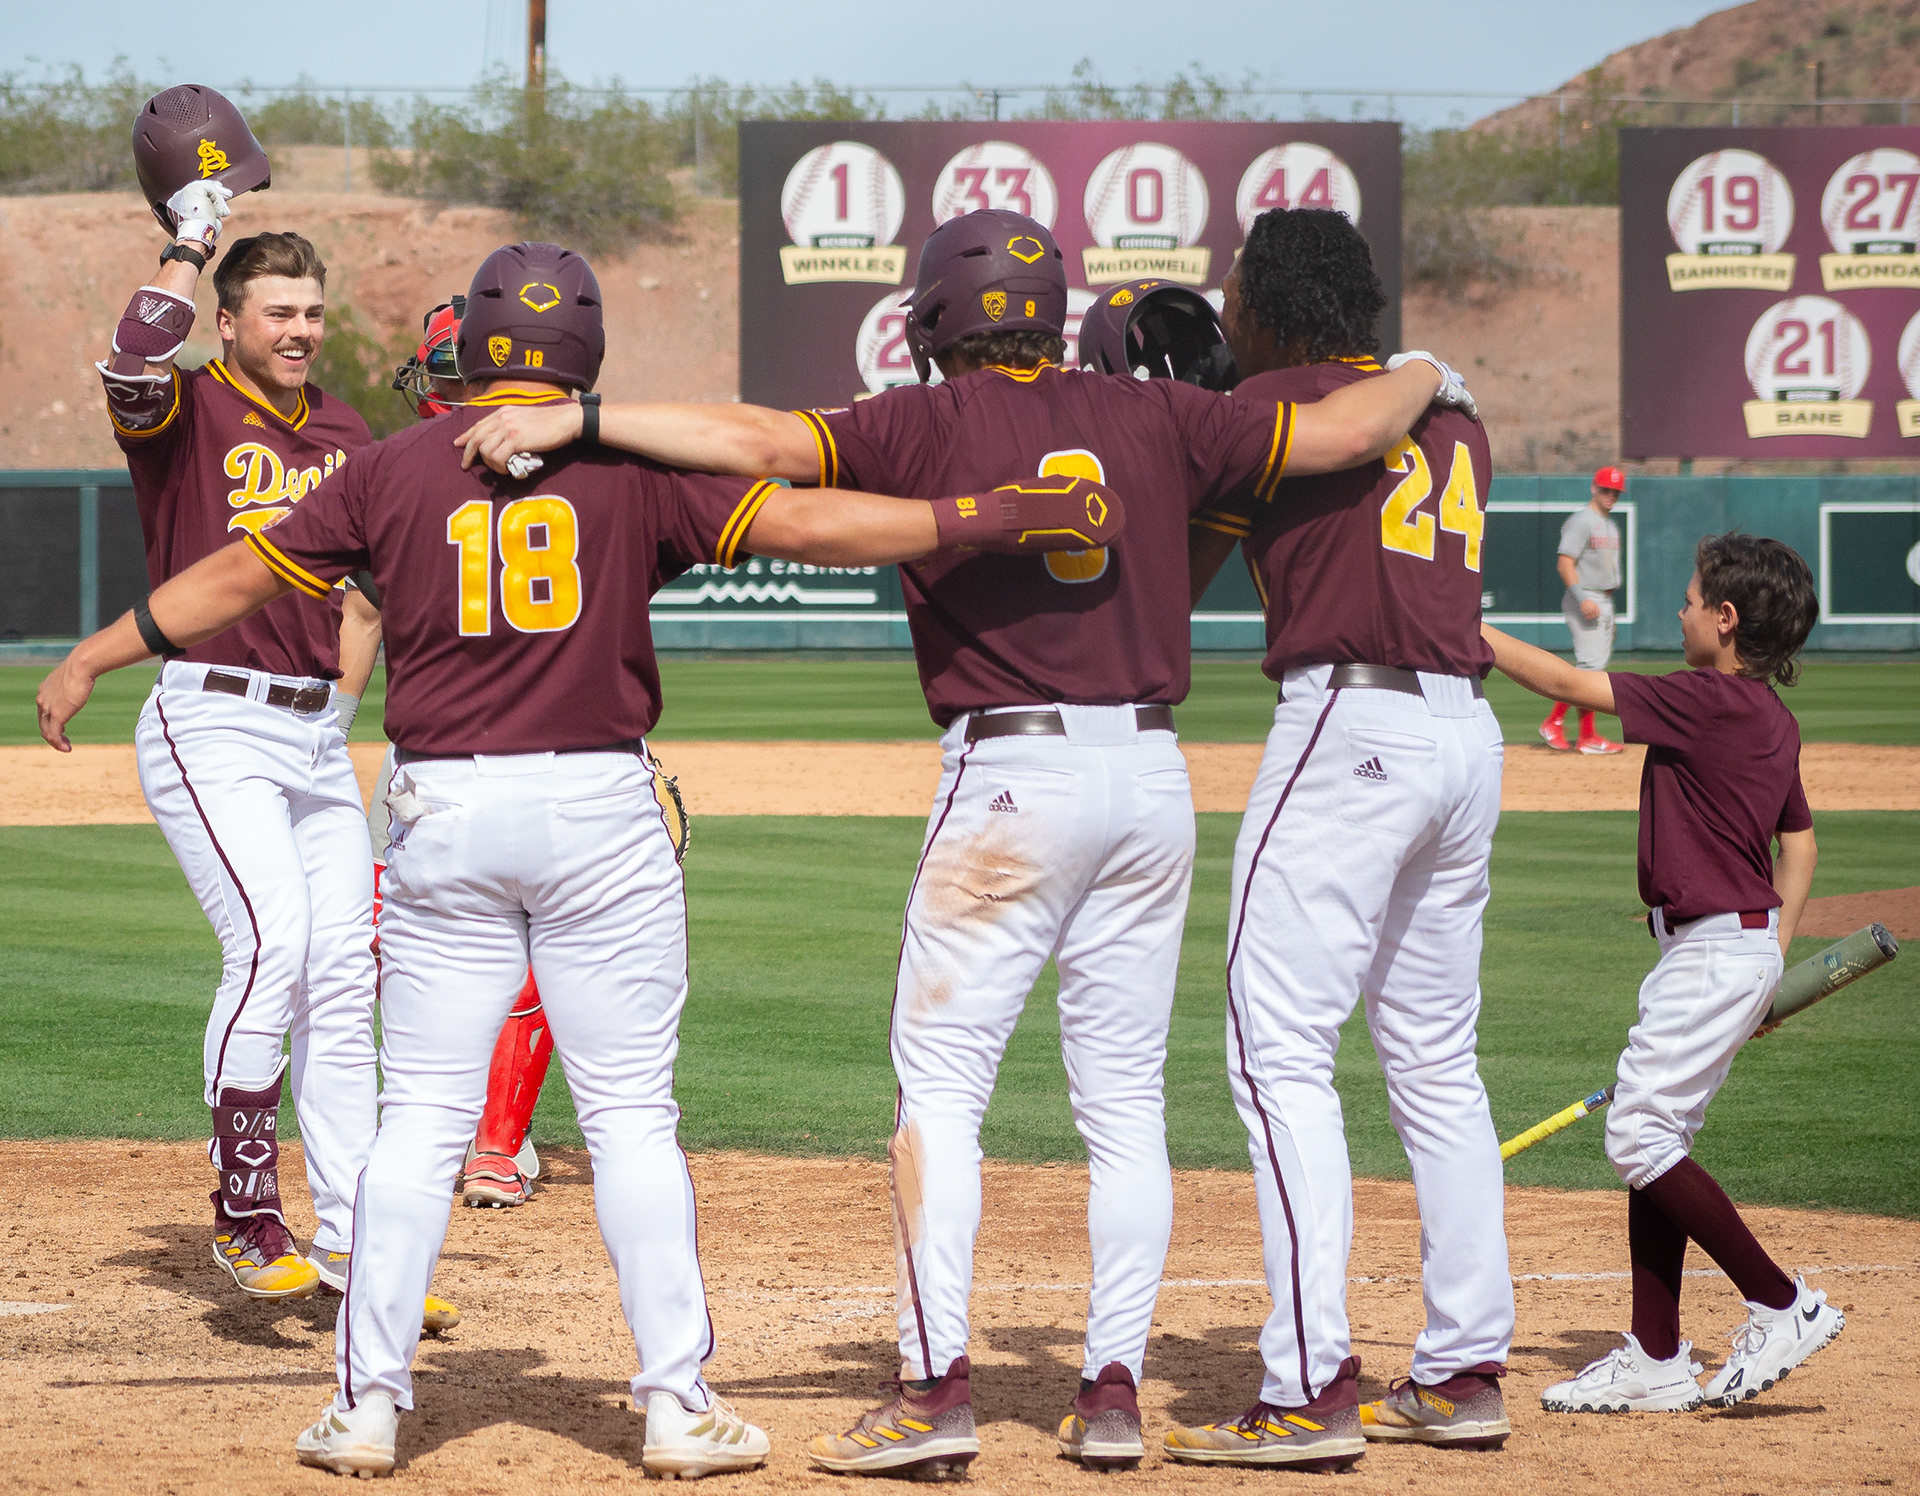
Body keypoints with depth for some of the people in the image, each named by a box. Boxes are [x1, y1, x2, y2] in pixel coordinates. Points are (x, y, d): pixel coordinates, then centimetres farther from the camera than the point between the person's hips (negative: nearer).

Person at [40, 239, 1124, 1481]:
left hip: (445, 816, 2)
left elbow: (241, 575, 10)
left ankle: (369, 1402, 6)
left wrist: (96, 657, 21)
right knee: (632, 1115, 3)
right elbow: (805, 524, -8)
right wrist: (1003, 518, -6)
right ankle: (678, 1402, 2)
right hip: (599, 814, -1)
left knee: (422, 1120, 7)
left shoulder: (396, 468, 3)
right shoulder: (634, 465, -2)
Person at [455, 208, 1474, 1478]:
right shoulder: (1150, 419, 8)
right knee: (1125, 1096, 10)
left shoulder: (929, 427, -4)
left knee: (941, 1084, -1)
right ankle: (1115, 1388, 8)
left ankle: (937, 1387, -10)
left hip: (1013, 777, -5)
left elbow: (757, 440, -16)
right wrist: (1424, 377, 31)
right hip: (1154, 771, 5)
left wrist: (575, 419, -16)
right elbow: (1343, 432, 10)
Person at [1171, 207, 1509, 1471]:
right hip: (1469, 732, 8)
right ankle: (1465, 1375, 16)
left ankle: (1312, 1395, -16)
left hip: (1349, 725, -8)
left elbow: (1171, 582, 2)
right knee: (1436, 1057, 15)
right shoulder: (1453, 426, 18)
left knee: (1280, 1049, -8)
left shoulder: (1277, 404, -3)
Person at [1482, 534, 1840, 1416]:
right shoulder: (1772, 720, 11)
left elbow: (1568, 685, -16)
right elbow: (1799, 842, 22)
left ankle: (1782, 1306, -6)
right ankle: (1656, 1360, 12)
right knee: (1653, 1139, 11)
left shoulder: (1710, 703, -18)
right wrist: (1776, 947, 21)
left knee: (1640, 1136, -9)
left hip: (1716, 948, -10)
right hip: (1735, 946, 10)